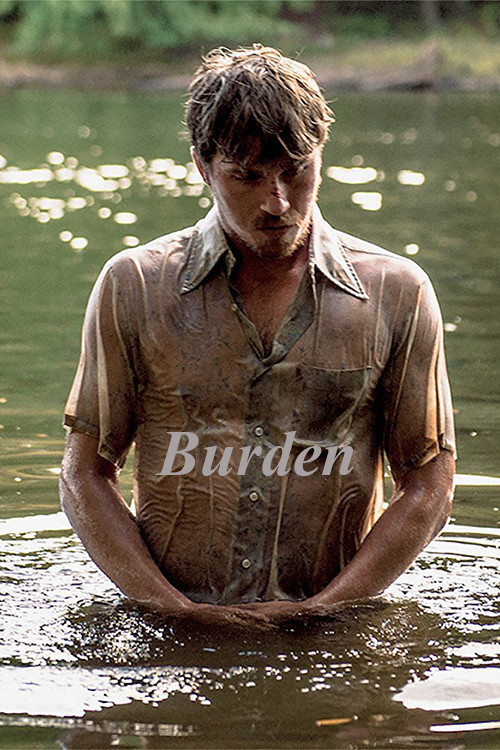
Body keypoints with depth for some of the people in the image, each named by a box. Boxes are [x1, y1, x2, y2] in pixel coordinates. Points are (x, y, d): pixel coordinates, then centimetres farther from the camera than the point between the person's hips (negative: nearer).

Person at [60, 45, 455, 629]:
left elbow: (428, 486, 7)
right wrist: (176, 609, -6)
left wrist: (322, 607, -5)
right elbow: (84, 475, 6)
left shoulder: (396, 292, 5)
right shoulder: (133, 287, 5)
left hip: (333, 639, 0)